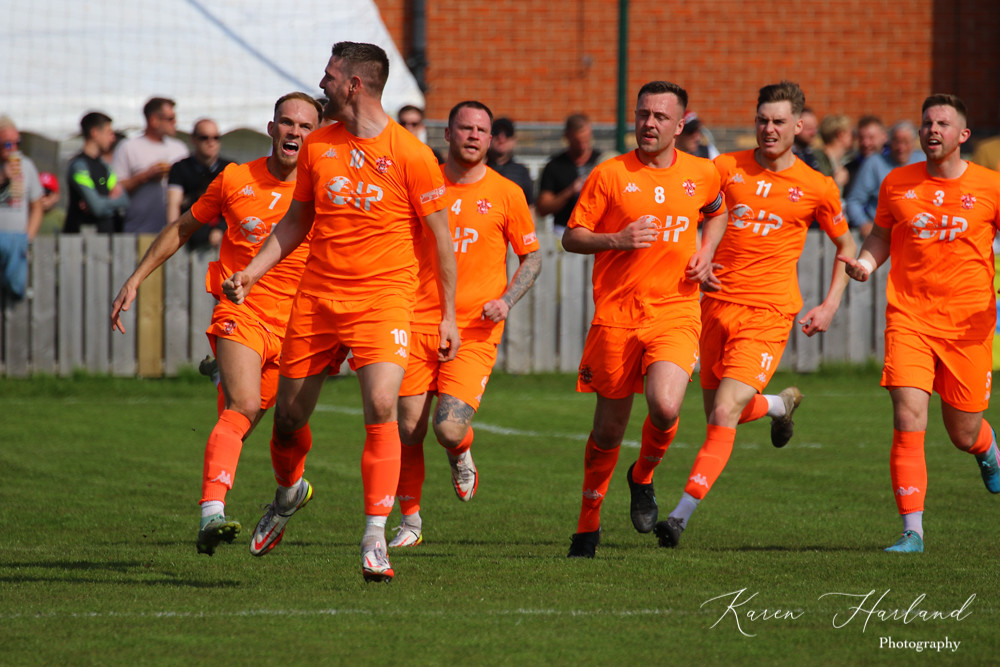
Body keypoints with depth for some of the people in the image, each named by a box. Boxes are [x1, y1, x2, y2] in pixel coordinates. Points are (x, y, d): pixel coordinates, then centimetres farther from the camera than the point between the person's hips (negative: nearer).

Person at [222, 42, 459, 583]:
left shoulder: (410, 154, -8)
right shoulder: (318, 145, 7)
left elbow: (440, 238, -2)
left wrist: (448, 315, -3)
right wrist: (251, 272, 7)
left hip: (383, 297, -5)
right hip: (316, 295, 5)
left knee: (382, 407, -22)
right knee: (288, 415, 9)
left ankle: (375, 539, -18)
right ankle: (289, 493, 42)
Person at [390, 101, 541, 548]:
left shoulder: (506, 194, 2)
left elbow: (532, 259, 10)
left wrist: (506, 300, -7)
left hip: (475, 331, -2)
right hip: (419, 324, 2)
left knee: (449, 429, -15)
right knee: (408, 431, -1)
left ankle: (461, 456, 23)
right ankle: (410, 522, 17)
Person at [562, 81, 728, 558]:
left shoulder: (702, 174, 7)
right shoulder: (610, 175, -1)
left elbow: (716, 213, 29)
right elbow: (572, 237, 1)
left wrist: (705, 252, 10)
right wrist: (618, 240, -16)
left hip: (675, 313, 1)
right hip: (615, 315, -1)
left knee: (664, 406, -23)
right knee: (609, 427, 5)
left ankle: (644, 478, 10)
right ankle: (588, 525, 25)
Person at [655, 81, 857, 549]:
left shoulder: (816, 188, 2)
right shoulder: (727, 168, 4)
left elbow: (846, 246, 16)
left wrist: (830, 306, 5)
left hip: (768, 312, -3)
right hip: (717, 303, 4)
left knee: (724, 414, -17)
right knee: (718, 414, 12)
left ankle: (681, 515, -16)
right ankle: (781, 404, 45)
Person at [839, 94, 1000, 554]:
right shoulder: (897, 184, 4)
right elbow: (881, 236, 18)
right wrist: (864, 264, -3)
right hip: (909, 320, 0)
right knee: (908, 424, -15)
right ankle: (912, 531, -11)